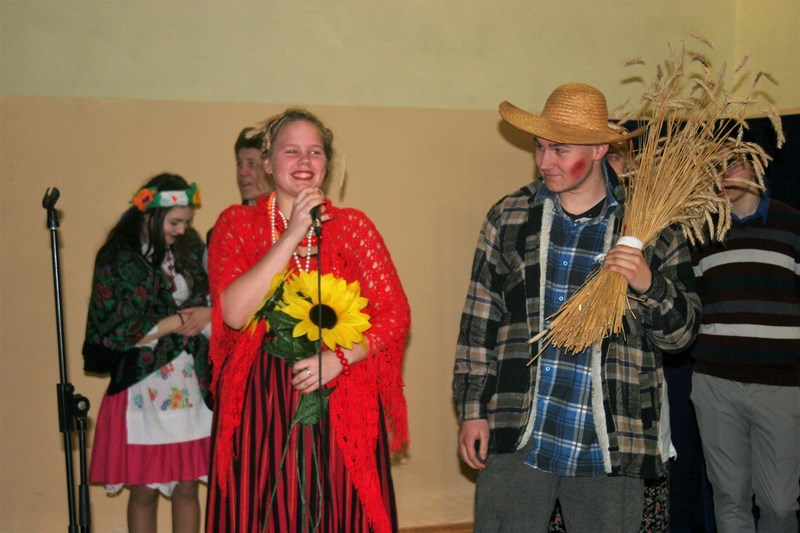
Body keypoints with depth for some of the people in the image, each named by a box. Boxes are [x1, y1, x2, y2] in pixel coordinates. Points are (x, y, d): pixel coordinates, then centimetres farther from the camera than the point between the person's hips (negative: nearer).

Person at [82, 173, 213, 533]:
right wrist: (178, 321, -8)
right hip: (143, 386, -3)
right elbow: (116, 332, -10)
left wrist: (206, 315, -12)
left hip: (190, 384, 4)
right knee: (145, 491, 4)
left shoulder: (189, 248, 6)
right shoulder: (118, 260, -7)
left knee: (187, 488, 6)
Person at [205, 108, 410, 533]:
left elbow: (395, 314, 1)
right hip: (260, 407, 0)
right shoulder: (237, 224, 4)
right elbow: (234, 313, -12)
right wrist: (292, 235, -14)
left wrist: (339, 358, -15)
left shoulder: (352, 226, 6)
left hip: (341, 408, 1)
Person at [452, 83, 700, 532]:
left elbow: (681, 331, 5)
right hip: (515, 437, 1)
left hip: (610, 445, 0)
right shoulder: (510, 217, 6)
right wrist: (473, 409, 4)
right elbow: (480, 319, 8)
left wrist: (649, 286, -15)